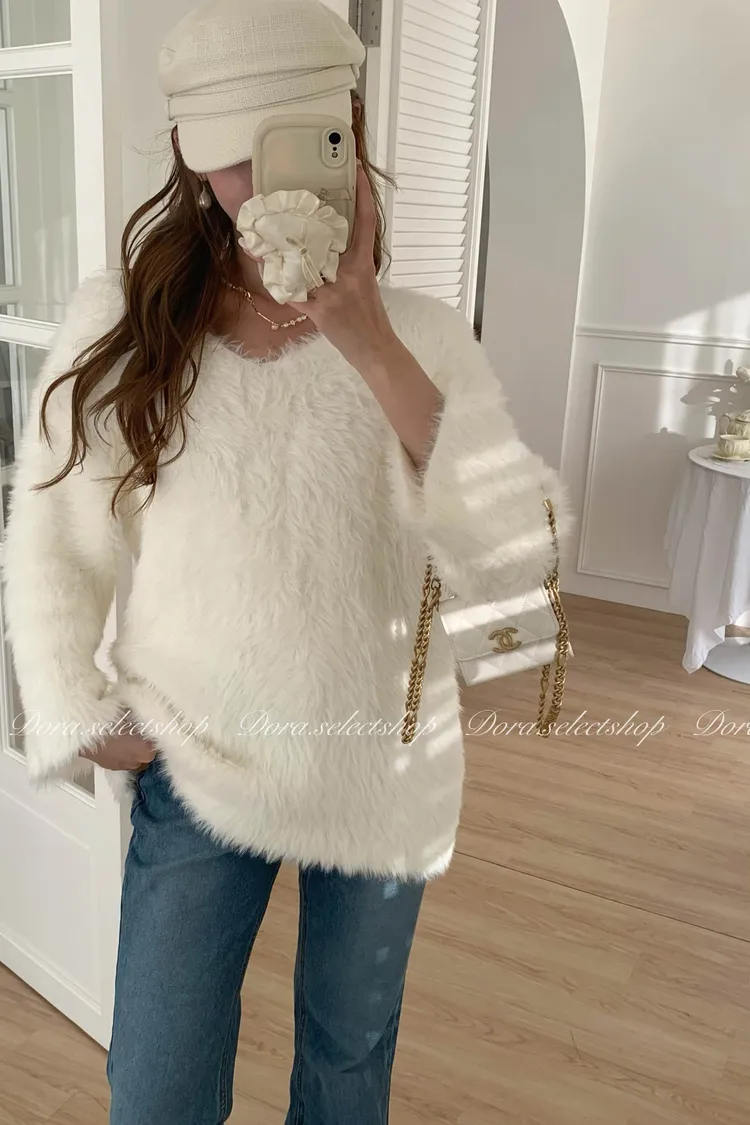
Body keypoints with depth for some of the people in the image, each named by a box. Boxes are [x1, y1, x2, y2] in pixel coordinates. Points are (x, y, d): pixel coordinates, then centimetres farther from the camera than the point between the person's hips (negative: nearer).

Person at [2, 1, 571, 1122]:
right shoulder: (117, 325, -9)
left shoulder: (418, 332, -9)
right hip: (196, 767, 0)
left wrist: (370, 345, -27)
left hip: (384, 769, 1)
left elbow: (518, 556, -22)